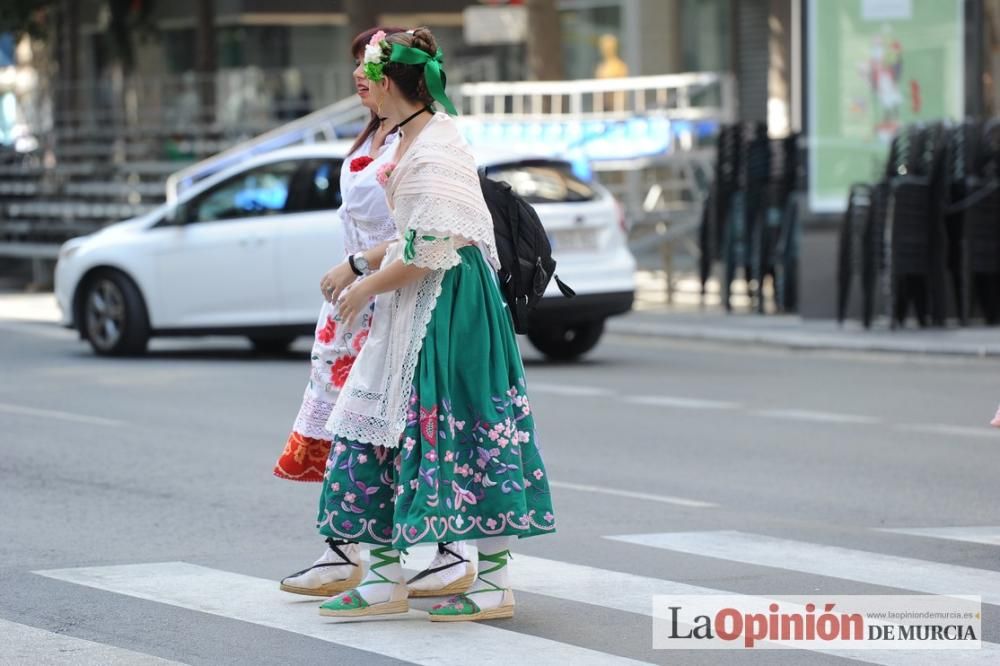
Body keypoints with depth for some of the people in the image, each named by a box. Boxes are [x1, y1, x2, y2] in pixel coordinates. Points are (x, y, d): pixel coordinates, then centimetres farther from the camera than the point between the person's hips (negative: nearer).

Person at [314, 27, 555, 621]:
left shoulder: (433, 153, -19)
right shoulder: (418, 137, 12)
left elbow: (430, 252, -22)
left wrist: (368, 288, -11)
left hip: (448, 303, -10)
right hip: (413, 309, 10)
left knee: (465, 432, -4)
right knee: (383, 427, 9)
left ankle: (497, 586, 4)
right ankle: (387, 580, 14)